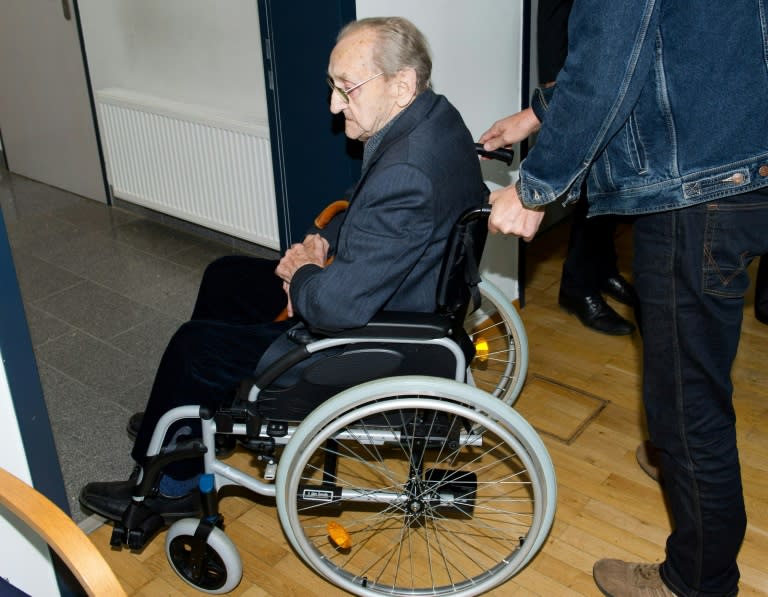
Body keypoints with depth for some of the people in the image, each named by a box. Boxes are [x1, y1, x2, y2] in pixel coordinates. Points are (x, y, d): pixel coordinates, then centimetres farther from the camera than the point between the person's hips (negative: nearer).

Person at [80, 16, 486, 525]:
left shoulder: (405, 175, -35)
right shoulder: (433, 114, -3)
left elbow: (341, 305, -35)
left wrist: (302, 277, -13)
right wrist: (325, 241, -2)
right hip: (383, 294, 10)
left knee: (195, 346, 1)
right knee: (225, 277, 20)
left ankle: (170, 487, 27)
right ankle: (182, 421, 39)